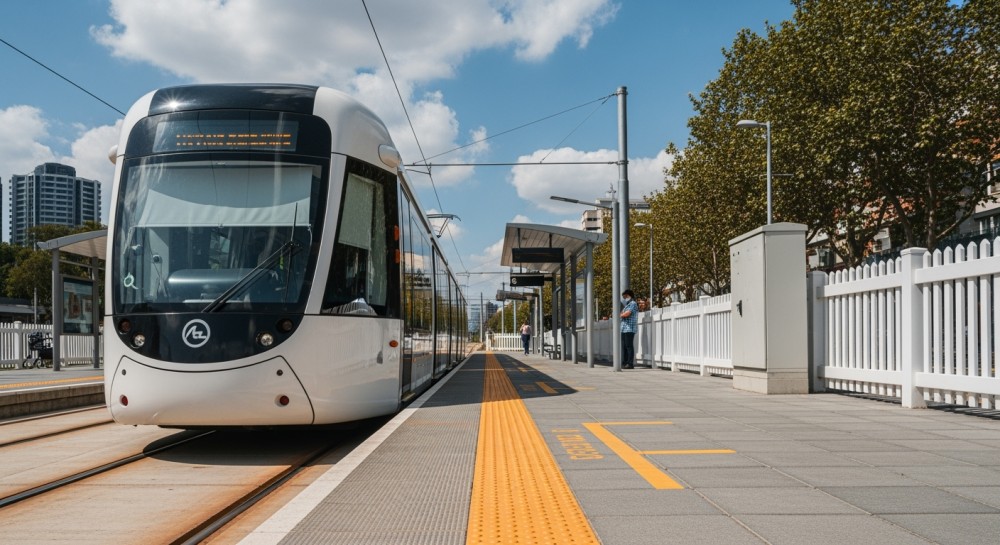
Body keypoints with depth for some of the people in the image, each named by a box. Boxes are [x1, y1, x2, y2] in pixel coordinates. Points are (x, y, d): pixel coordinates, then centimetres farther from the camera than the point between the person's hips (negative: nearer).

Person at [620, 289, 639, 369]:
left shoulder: (632, 303, -5)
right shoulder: (626, 305, 25)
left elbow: (627, 313, -16)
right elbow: (622, 314, 19)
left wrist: (620, 315, 1)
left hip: (629, 329, -9)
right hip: (624, 329, 9)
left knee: (629, 346, -10)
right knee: (624, 347, 9)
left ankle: (630, 364, -10)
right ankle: (624, 363, 12)